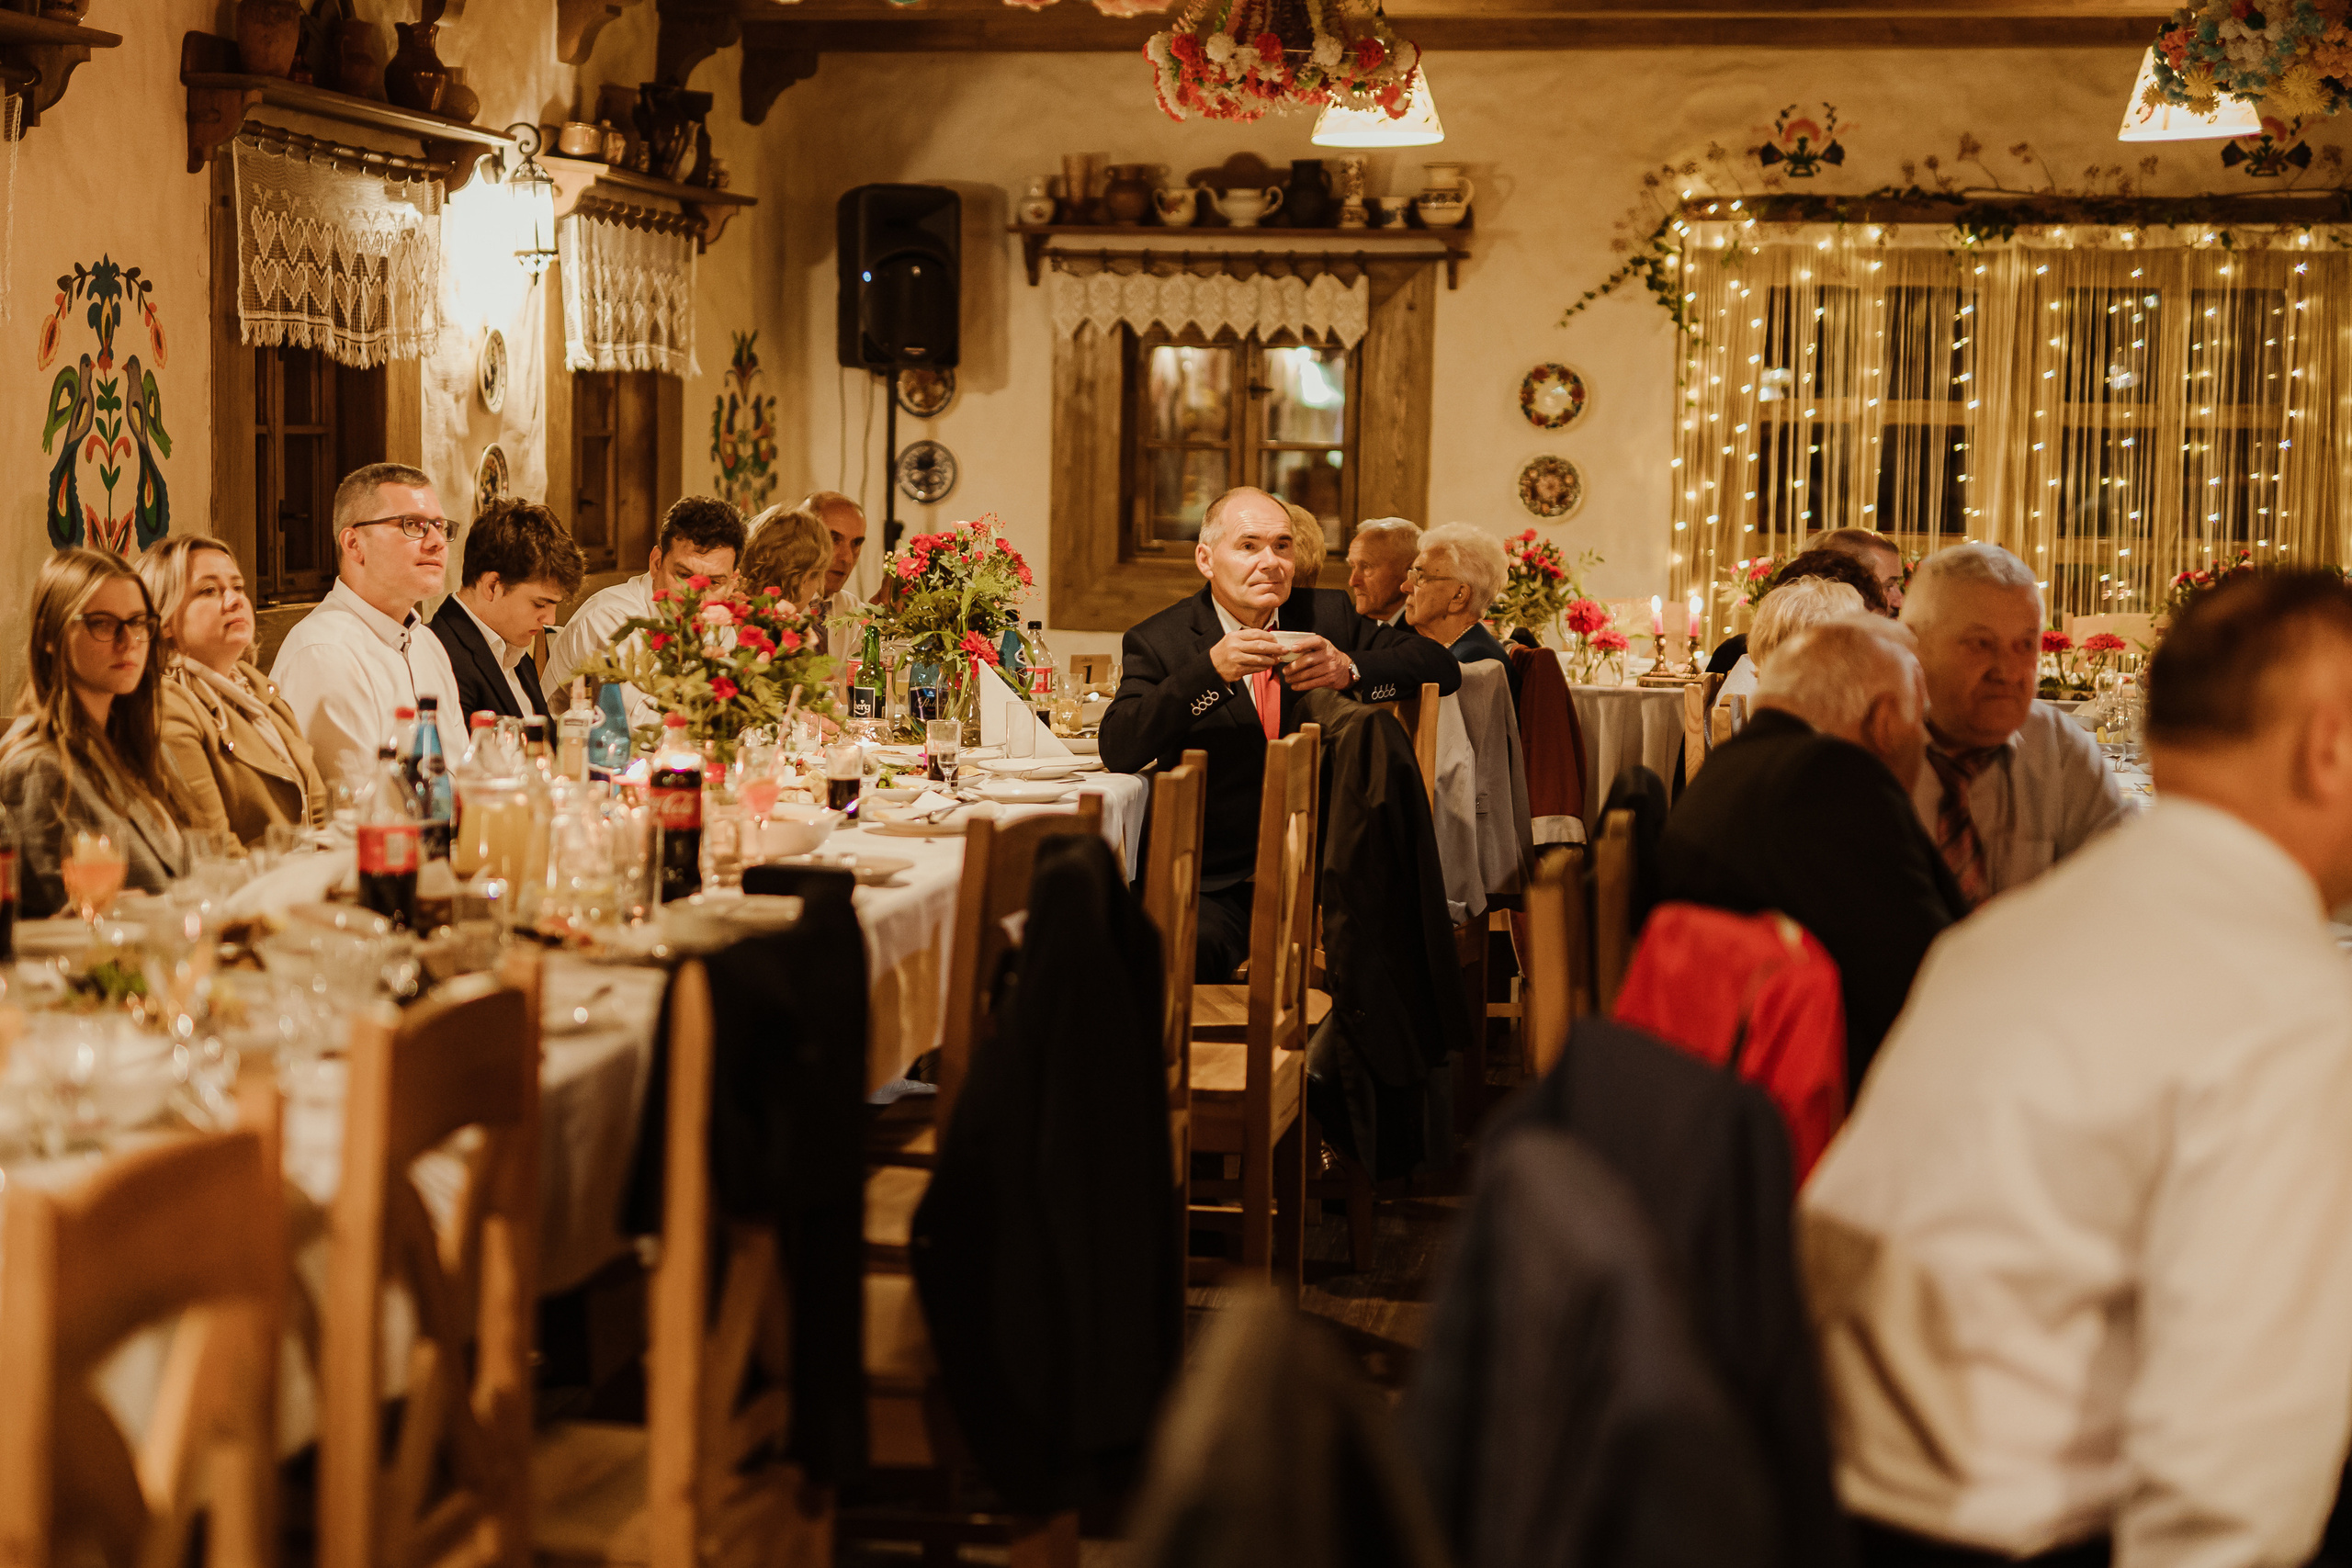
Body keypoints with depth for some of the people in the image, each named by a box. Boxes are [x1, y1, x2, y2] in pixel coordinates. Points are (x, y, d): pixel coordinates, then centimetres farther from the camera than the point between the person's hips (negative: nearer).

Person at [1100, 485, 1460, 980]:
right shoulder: (1158, 641, 4)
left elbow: (1441, 666, 9)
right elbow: (1117, 750, -11)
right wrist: (1210, 670, -22)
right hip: (1214, 880, -2)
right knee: (1187, 945, -34)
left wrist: (1351, 668, -10)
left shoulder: (1327, 616, 13)